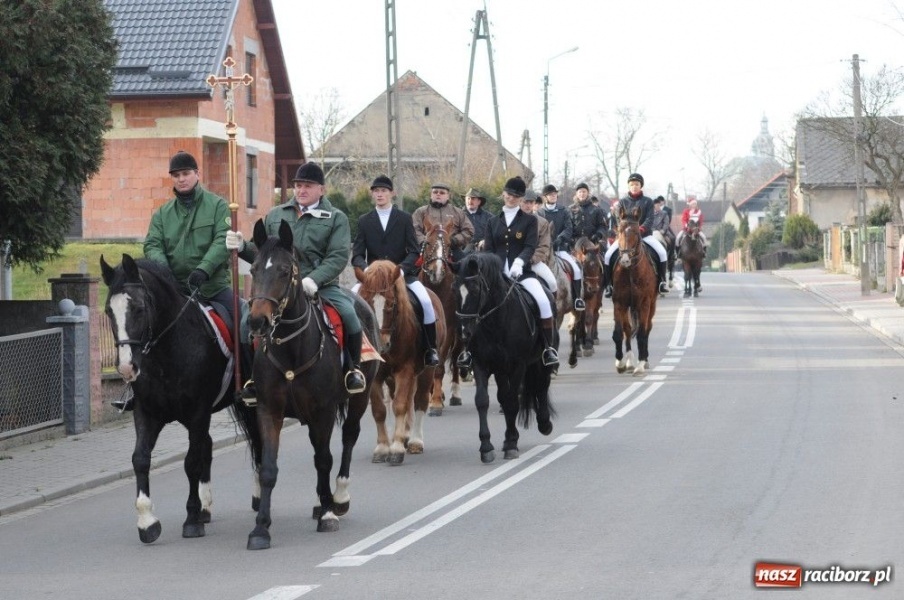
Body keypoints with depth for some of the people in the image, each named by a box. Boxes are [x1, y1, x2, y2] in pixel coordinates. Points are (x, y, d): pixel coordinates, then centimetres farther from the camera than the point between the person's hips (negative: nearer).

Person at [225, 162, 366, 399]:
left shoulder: (336, 218, 5)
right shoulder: (275, 215, 16)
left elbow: (339, 256, -7)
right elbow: (260, 252, 18)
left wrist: (314, 279, -24)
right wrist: (242, 247, -6)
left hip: (321, 286, -2)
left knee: (349, 314, -27)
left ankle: (354, 369, -5)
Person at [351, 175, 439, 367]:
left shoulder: (404, 219, 6)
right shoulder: (364, 221, 8)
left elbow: (414, 251, -1)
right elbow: (357, 254, 1)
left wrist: (402, 269, -20)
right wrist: (365, 268, -22)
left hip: (402, 273, -1)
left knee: (426, 301, -23)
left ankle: (430, 349, -10)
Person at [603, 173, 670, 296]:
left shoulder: (647, 201, 6)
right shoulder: (622, 202, 10)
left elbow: (649, 219, -5)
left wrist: (640, 229, -22)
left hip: (645, 234, -1)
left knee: (662, 252, -24)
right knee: (608, 255, -19)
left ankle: (662, 281, -12)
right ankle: (608, 284, -10)